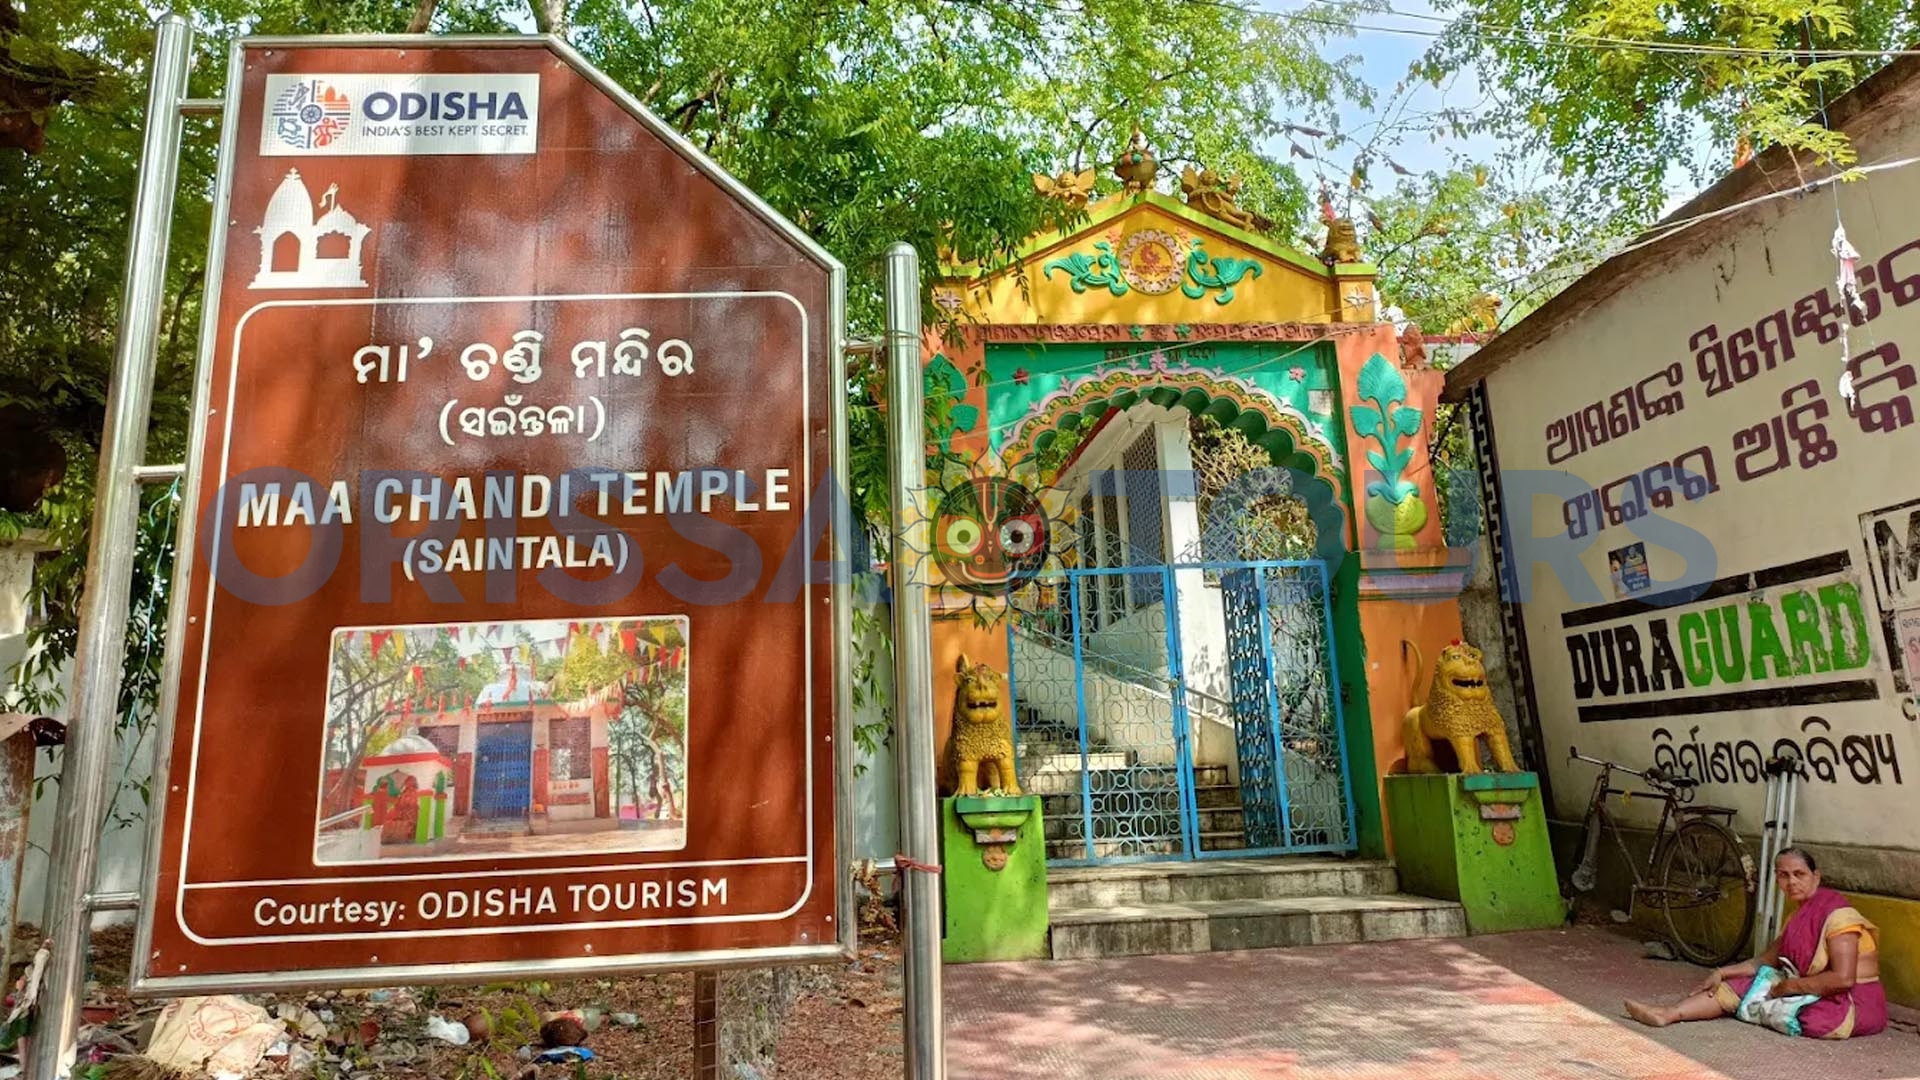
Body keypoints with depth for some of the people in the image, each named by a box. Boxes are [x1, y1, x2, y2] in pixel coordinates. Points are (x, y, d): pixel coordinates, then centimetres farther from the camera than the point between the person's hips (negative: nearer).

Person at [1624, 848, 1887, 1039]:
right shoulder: (1801, 917, 13)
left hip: (1853, 1004, -8)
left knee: (1747, 991, -22)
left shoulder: (1836, 914, -17)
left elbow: (1843, 978, -26)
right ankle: (1668, 1013, -20)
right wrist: (1723, 973, -1)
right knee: (1740, 984, -6)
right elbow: (1766, 961, 11)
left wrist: (1790, 986, -18)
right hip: (1815, 994, 8)